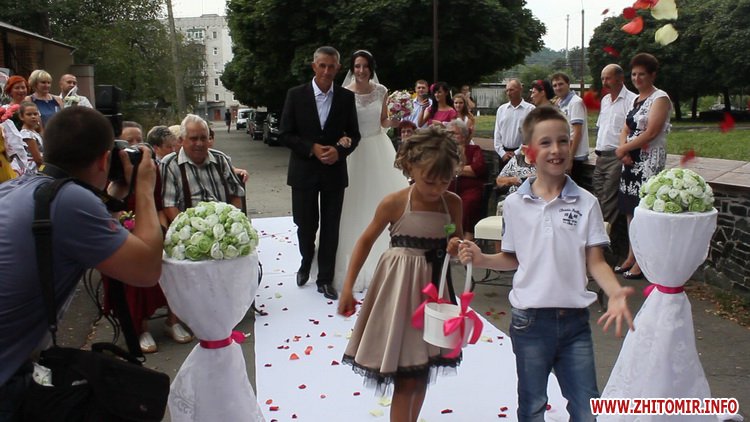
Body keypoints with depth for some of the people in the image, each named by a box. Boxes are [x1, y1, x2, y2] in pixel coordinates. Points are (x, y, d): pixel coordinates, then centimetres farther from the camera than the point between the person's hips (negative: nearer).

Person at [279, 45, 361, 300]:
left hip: (334, 171, 1)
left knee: (330, 227, 7)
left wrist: (340, 150, -15)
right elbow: (285, 134, -4)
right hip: (304, 171, -1)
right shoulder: (296, 95, -3)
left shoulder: (346, 97, 1)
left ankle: (325, 279, 21)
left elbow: (354, 134, 5)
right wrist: (312, 149, -16)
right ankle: (306, 260, 40)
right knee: (305, 223, 8)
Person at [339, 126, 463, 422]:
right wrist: (348, 286, -5)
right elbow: (366, 241, -3)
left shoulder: (453, 203, -4)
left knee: (423, 369, 17)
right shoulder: (394, 203, -14)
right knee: (406, 376, 1)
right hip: (400, 288, -4)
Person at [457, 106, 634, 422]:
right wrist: (481, 259, -10)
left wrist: (615, 292, -20)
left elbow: (595, 261, -3)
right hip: (530, 321, 0)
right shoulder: (515, 204, -2)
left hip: (574, 320, 0)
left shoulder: (586, 203, -3)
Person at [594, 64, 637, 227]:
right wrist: (598, 148, 16)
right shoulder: (605, 100, 17)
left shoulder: (631, 100, -10)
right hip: (601, 157, 8)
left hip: (616, 157, -8)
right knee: (598, 199, 12)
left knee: (609, 202, -6)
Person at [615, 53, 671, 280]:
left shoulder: (660, 98, -7)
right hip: (631, 160, 8)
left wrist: (623, 149, -10)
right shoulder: (636, 99, 17)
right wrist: (623, 151, -7)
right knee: (630, 210, 11)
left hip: (649, 161, -8)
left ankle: (641, 263, 1)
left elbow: (650, 133, -17)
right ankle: (630, 258, 20)